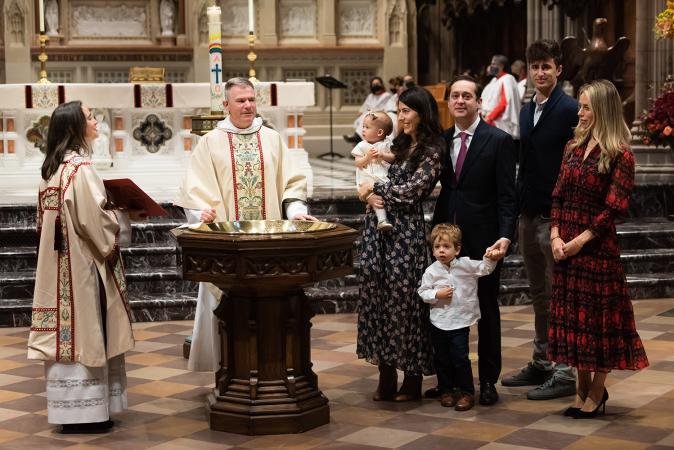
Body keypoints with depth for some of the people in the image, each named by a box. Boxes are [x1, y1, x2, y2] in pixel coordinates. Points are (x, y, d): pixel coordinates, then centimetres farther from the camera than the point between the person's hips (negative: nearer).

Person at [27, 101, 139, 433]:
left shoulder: (52, 168, 12)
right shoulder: (80, 168, -17)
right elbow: (95, 221, -20)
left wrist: (111, 210, 18)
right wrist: (124, 215, -3)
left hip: (60, 263, 9)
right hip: (83, 265, -9)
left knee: (66, 331, 11)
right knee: (84, 332, -3)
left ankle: (67, 407, 18)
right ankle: (82, 411, 3)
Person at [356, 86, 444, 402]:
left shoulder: (431, 152, -6)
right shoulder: (398, 146, 17)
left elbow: (410, 190, -14)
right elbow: (371, 184, 16)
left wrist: (375, 187, -3)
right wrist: (371, 196, -6)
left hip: (406, 231, -7)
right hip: (379, 228, 7)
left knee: (404, 299, -3)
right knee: (377, 295, 6)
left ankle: (412, 380, 10)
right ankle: (386, 377, 15)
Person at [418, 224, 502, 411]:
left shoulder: (466, 265, -3)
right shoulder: (431, 271, -2)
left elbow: (484, 268, -3)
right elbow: (422, 292, 3)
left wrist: (491, 259, -23)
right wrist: (437, 294, -13)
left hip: (460, 322, -2)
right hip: (438, 323, 2)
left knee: (460, 358, -3)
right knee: (442, 359, 11)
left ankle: (466, 392, 9)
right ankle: (445, 390, 25)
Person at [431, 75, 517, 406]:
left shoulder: (499, 141, -5)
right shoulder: (441, 140, 9)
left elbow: (506, 196, -9)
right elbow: (442, 189, 11)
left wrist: (505, 236, -21)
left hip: (482, 240, -4)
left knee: (486, 309, 7)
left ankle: (488, 381, 17)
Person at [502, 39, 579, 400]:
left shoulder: (570, 110, -11)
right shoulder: (527, 111, 13)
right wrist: (518, 206, 12)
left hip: (555, 216, -8)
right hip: (529, 214, 8)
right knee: (539, 294, 15)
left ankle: (566, 373, 6)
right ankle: (541, 364, 26)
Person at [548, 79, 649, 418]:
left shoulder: (619, 154, -9)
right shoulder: (574, 146, 10)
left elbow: (614, 208, -14)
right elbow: (558, 195, 8)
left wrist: (580, 241, -15)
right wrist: (555, 237, -4)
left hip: (598, 246, -6)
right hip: (566, 246, 6)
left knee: (600, 316, 3)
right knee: (572, 314, 10)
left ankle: (596, 393, 14)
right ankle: (582, 389, 22)